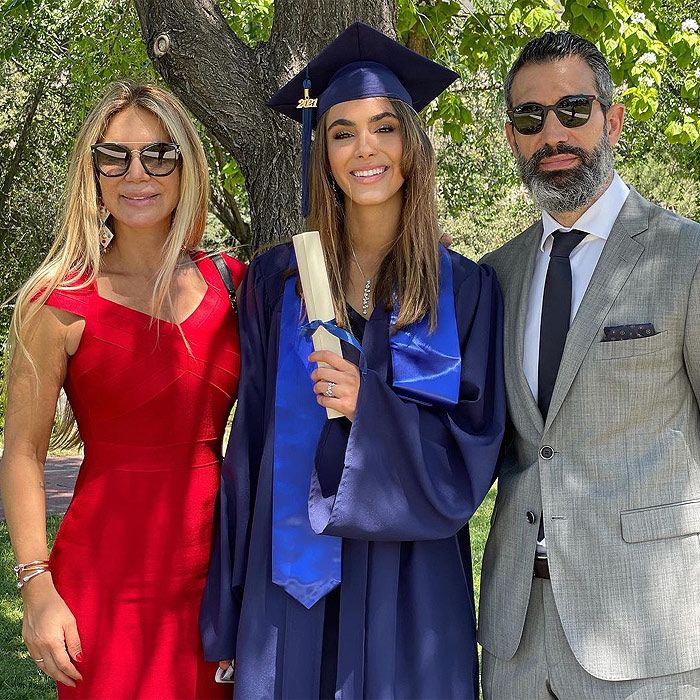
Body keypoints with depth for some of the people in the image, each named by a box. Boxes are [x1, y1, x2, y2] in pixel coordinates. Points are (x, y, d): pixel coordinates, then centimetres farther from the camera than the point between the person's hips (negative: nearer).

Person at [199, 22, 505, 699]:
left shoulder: (464, 289, 2)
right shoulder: (278, 280, 3)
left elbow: (474, 448, -2)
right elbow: (250, 442, 3)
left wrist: (370, 407, -18)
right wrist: (227, 616, 0)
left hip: (412, 579, 0)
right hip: (294, 572, 0)